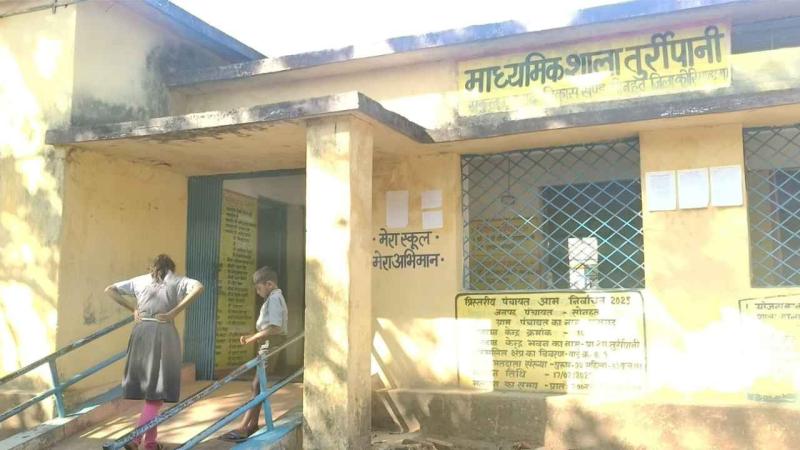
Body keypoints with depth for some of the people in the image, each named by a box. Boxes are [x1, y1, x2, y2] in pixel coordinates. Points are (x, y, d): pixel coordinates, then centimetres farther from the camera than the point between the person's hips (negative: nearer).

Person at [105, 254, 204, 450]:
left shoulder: (140, 280, 16)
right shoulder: (177, 281, 7)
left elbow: (110, 290, 20)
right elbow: (198, 287, -12)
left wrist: (133, 309, 14)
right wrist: (174, 312, -9)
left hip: (141, 332, 4)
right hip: (163, 333, -4)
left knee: (147, 388, 12)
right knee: (157, 391, 0)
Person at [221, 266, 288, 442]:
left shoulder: (274, 298, -13)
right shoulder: (275, 298, 18)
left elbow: (275, 328, -24)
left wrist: (253, 338, -15)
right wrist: (251, 337, 6)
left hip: (272, 346, -10)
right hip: (270, 345, 10)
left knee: (257, 386, -13)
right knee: (258, 385, 12)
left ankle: (243, 428, -15)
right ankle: (252, 424, 17)